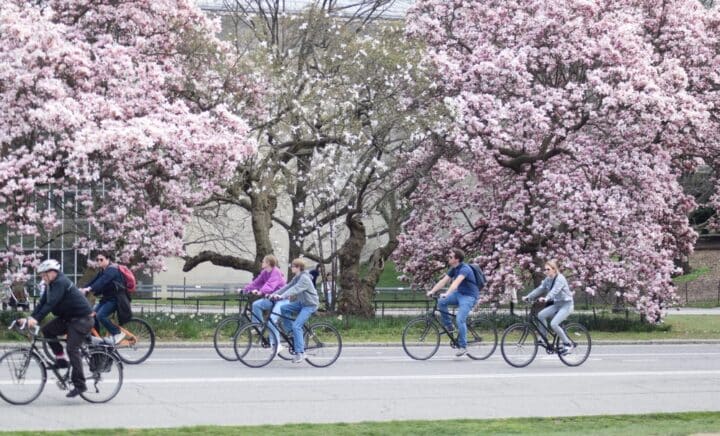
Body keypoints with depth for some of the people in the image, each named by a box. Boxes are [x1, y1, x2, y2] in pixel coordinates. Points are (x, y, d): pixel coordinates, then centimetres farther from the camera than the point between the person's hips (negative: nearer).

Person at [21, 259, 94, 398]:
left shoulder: (60, 282, -20)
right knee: (47, 330, -2)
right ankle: (61, 359, 8)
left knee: (72, 349, -15)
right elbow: (42, 302, 5)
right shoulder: (51, 284, 9)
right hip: (68, 317, 10)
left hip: (81, 318, -10)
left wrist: (36, 319, -36)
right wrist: (30, 318, -7)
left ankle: (79, 385, -12)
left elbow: (51, 303, -30)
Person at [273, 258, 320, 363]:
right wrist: (274, 294, -7)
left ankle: (300, 353, -16)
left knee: (296, 326, -18)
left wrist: (282, 296, -43)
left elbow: (295, 289, -33)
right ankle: (291, 333, 5)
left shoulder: (304, 278, -20)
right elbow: (287, 287, 5)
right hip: (302, 303, 9)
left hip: (310, 305, -9)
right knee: (284, 308, -3)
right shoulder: (296, 278, 10)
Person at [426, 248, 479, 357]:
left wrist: (447, 294, -49)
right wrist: (432, 291, -9)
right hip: (459, 294, 8)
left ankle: (463, 347, -9)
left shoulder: (464, 269, -22)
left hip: (469, 296, -8)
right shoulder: (453, 269, 5)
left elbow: (456, 282, -37)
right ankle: (448, 326, 2)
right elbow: (443, 281, 3)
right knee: (441, 302, -11)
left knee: (460, 319, -20)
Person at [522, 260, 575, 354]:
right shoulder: (548, 279, 6)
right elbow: (540, 289, 1)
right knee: (541, 315, -10)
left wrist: (546, 298, -53)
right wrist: (528, 297, -10)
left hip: (566, 304, -8)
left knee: (554, 324, -23)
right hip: (557, 304, 8)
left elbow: (555, 290, -36)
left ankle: (568, 344, -7)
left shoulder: (560, 278, -19)